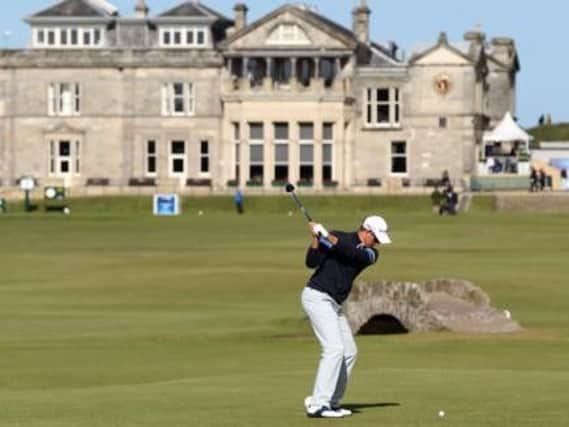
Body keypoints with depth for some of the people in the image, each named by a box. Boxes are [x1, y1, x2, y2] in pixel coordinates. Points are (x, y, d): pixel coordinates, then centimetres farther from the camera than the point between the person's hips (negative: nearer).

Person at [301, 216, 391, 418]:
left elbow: (355, 254, -17)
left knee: (349, 352, 10)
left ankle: (332, 402, 16)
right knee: (334, 349, -18)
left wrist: (329, 238, -27)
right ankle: (317, 404, -22)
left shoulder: (371, 253, 7)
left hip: (334, 305, 8)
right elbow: (312, 262, -14)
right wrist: (316, 238, -28)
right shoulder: (339, 236, -6)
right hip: (317, 297, -8)